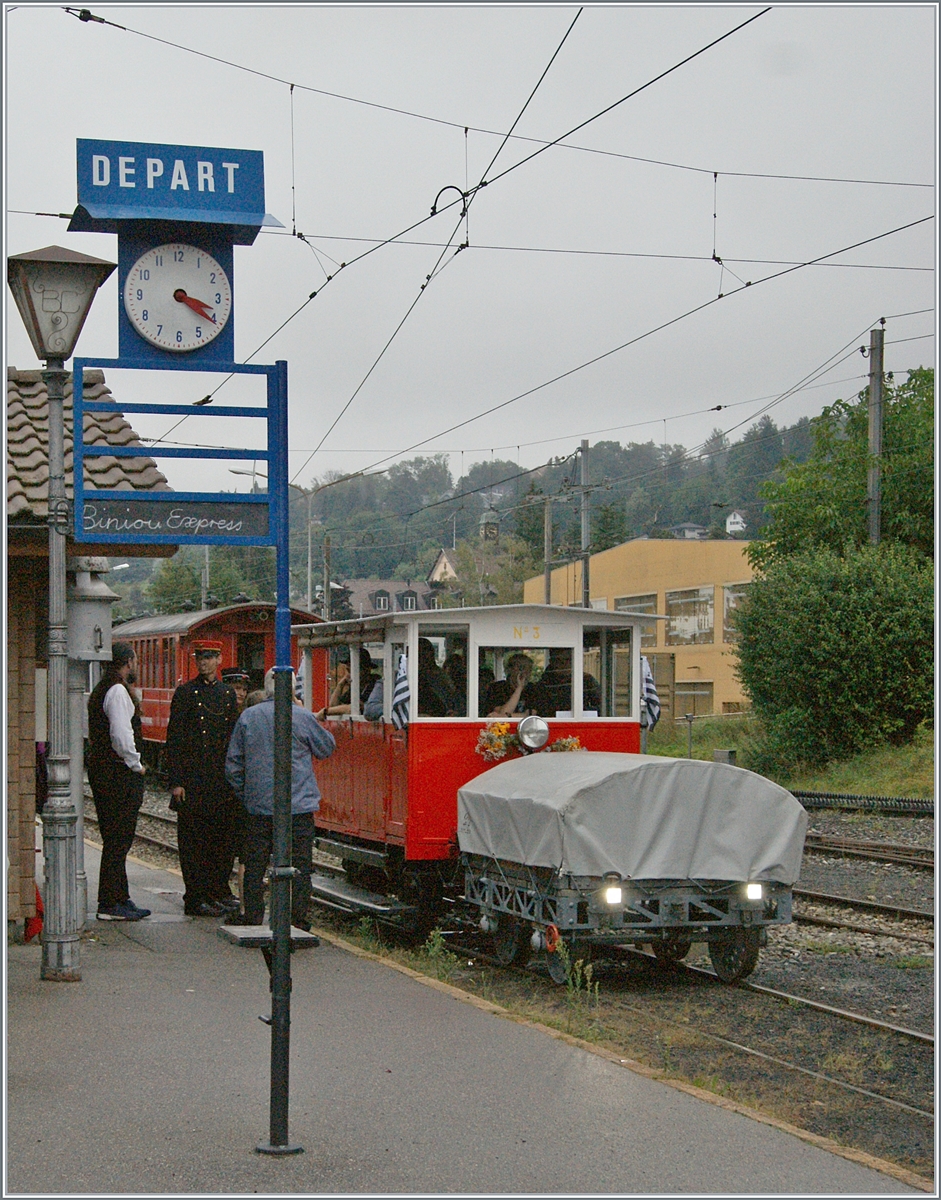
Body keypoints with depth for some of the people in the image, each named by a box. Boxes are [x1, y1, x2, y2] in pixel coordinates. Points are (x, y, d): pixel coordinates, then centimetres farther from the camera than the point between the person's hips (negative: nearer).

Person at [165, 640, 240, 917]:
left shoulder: (228, 693, 13)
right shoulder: (186, 693, -3)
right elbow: (174, 739, -7)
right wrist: (176, 782, -12)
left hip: (222, 779, 5)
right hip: (193, 781, -5)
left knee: (224, 837, 9)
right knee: (193, 840, -2)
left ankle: (218, 891, 21)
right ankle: (196, 899, 2)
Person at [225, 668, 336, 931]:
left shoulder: (248, 717, 2)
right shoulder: (302, 717, -6)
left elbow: (233, 764, 6)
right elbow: (327, 748, 10)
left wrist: (244, 795, 17)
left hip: (258, 807, 2)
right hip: (298, 809, -2)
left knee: (255, 867, 9)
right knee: (300, 868, 3)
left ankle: (252, 924, 11)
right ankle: (299, 924, 2)